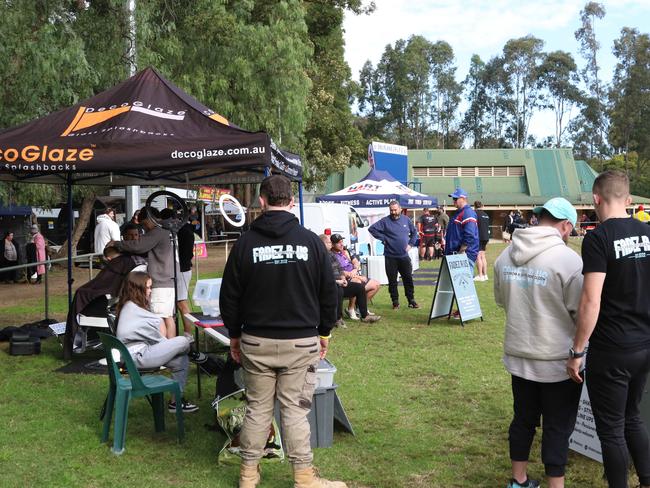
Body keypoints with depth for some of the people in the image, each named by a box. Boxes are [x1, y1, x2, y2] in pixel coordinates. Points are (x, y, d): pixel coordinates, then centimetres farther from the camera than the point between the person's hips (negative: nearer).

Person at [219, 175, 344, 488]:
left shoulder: (245, 242, -3)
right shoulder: (310, 241, -4)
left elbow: (229, 295, 2)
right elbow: (329, 292, 3)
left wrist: (234, 335, 14)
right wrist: (324, 333, 14)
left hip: (256, 342, 1)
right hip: (301, 341, -1)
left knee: (257, 408, 11)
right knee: (295, 410, 5)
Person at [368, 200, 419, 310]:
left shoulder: (406, 220, 7)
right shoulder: (385, 221, -4)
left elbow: (414, 232, 19)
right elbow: (372, 229, -7)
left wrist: (411, 244, 6)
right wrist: (383, 238, -9)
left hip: (404, 256, 2)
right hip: (390, 256, -2)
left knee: (408, 278, 5)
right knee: (392, 280, 4)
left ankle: (411, 300, 15)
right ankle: (395, 302, 14)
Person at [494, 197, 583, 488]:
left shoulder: (505, 256, 0)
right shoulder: (568, 259, -19)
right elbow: (581, 312, -12)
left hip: (518, 355, 6)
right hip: (558, 360, -6)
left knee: (523, 419, 19)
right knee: (558, 427, 8)